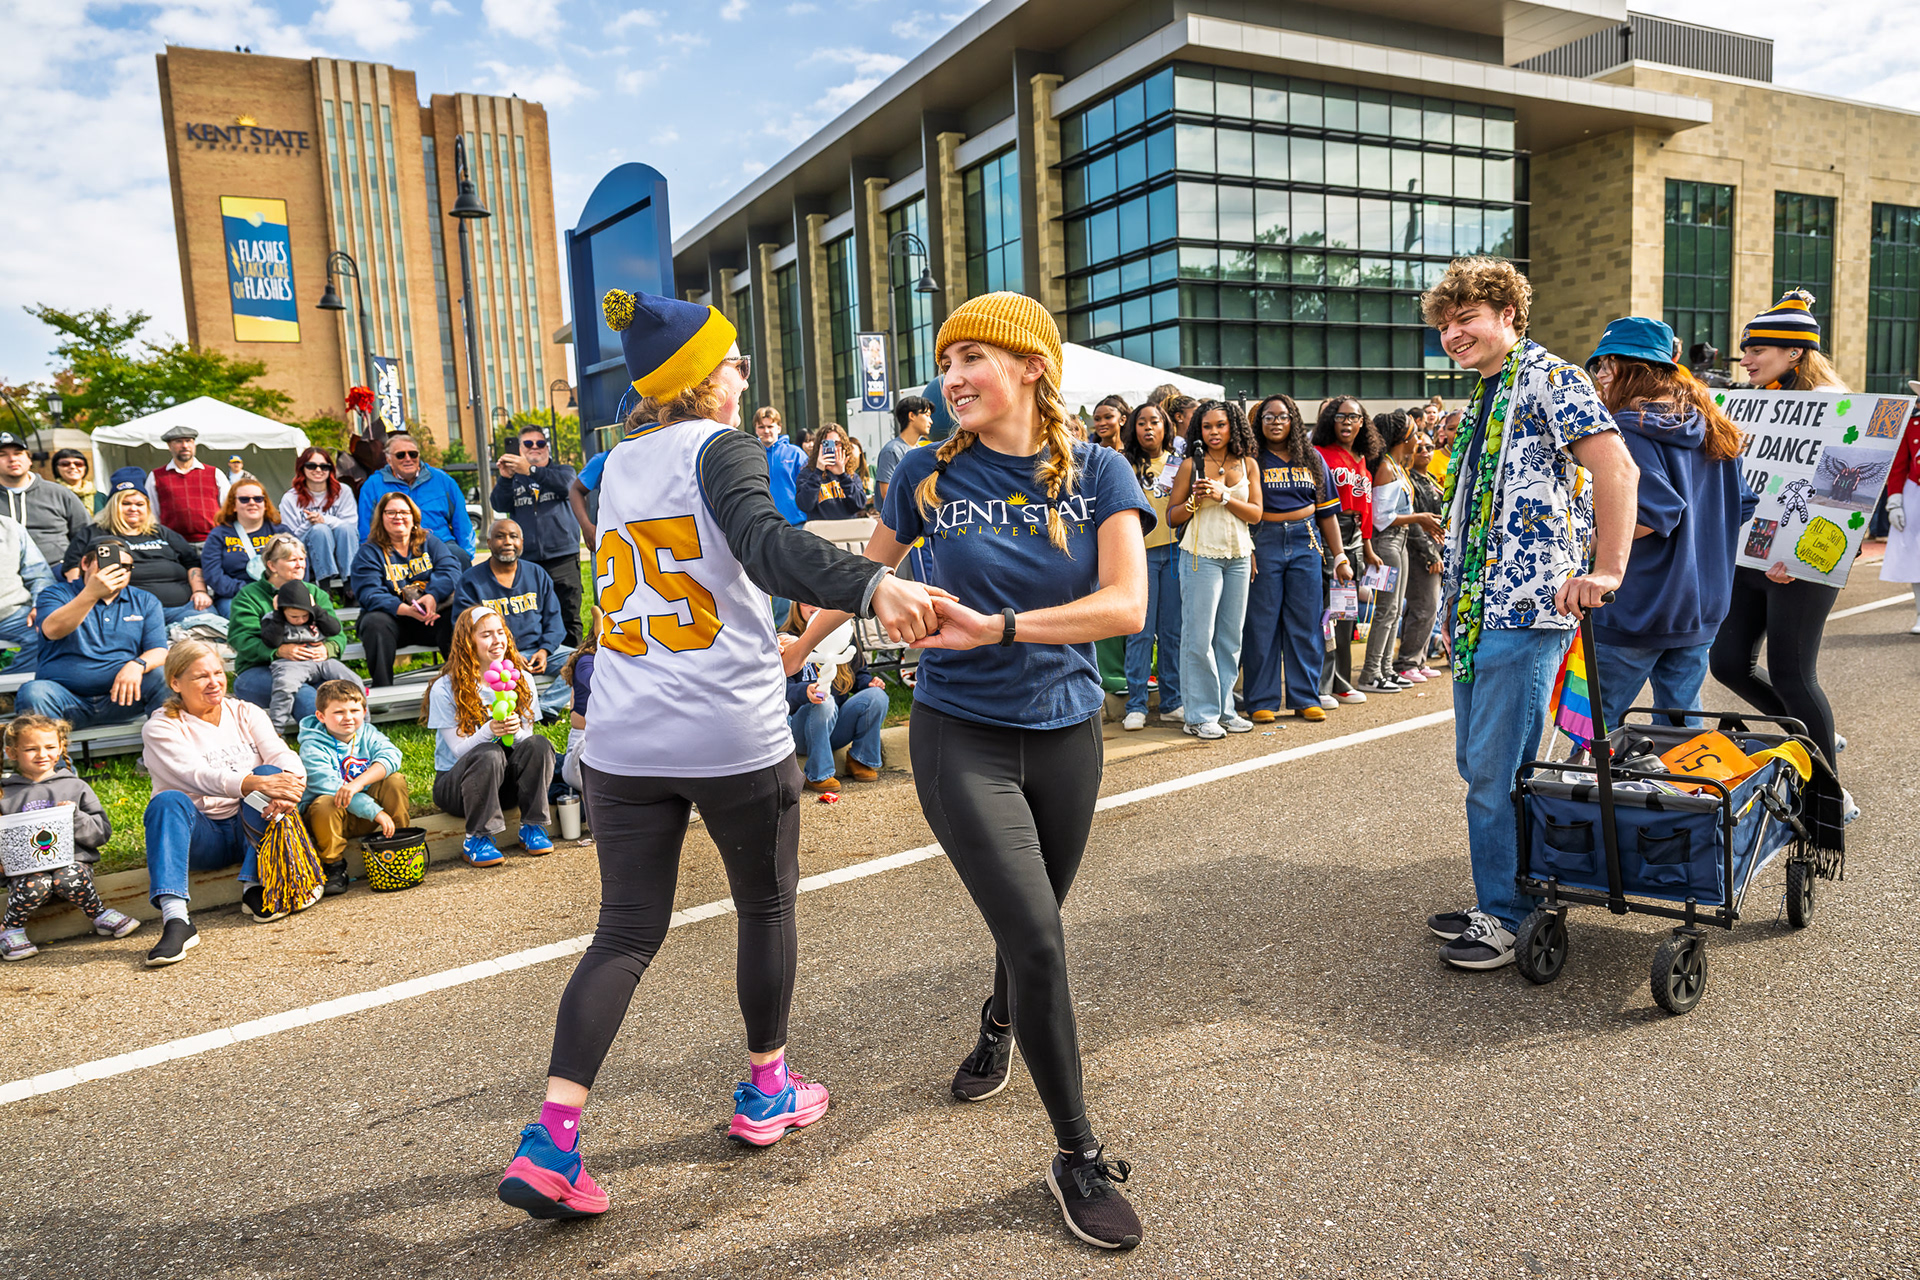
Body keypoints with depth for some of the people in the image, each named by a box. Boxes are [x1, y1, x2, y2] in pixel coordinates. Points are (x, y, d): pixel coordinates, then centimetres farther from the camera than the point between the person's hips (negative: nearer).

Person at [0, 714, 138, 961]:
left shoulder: (76, 787, 11)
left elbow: (103, 833, 7)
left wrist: (76, 817, -11)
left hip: (72, 860, 0)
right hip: (25, 868, 0)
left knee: (68, 878, -33)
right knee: (35, 886, -32)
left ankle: (100, 914, -6)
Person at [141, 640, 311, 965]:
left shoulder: (245, 713, 10)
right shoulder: (160, 728, -1)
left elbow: (282, 754, -8)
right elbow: (197, 775, -20)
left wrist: (291, 783, -33)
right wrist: (255, 783, -38)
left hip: (251, 827, 2)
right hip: (203, 835, -2)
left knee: (271, 772, -25)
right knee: (169, 801, -32)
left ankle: (254, 887, -30)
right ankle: (175, 919, -45)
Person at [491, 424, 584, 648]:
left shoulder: (563, 470, 12)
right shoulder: (513, 479, 18)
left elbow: (566, 484, -12)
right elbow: (500, 506, 2)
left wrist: (530, 470, -23)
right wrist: (504, 478, -16)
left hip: (562, 556, -2)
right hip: (526, 560, 2)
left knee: (568, 617, -2)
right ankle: (535, 662, 6)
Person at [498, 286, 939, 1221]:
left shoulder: (618, 464, 13)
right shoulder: (720, 447, -9)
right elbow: (764, 542, -30)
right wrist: (873, 586, -46)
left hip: (622, 741, 6)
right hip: (734, 738, -6)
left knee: (627, 932, 11)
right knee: (767, 906, 16)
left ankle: (549, 1140, 1)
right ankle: (767, 1092, 33)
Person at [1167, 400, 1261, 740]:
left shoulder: (1247, 465, 9)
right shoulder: (1191, 465, -1)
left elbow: (1255, 514, 2)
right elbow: (1172, 517, 1)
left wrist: (1223, 496, -12)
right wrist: (1195, 500, -17)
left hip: (1238, 557, 4)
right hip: (1201, 555, -4)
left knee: (1231, 635, 7)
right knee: (1199, 636, -5)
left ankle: (1224, 709, 16)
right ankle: (1199, 715, 1)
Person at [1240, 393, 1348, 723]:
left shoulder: (1312, 459, 13)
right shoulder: (1252, 460, 2)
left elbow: (1327, 511, 14)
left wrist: (1339, 557, 11)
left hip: (1306, 542, 3)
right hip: (1264, 544, -3)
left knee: (1305, 622, 5)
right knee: (1262, 623, 0)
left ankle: (1305, 697, 14)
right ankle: (1261, 702, 7)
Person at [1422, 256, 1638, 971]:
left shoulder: (1548, 378, -6)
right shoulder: (1482, 396, 21)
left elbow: (1617, 468, -17)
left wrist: (1607, 570, -20)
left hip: (1524, 608, -9)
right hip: (1478, 609, 9)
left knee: (1498, 772, -6)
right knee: (1476, 765, 13)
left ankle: (1512, 920, 7)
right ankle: (1496, 905, 25)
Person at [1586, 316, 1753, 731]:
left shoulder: (1629, 428, -13)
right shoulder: (1713, 426, 12)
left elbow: (1655, 515, -22)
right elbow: (1744, 506, 16)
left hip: (1636, 609, -8)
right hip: (1702, 610, 8)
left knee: (1593, 726, 1)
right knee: (1683, 722, 15)